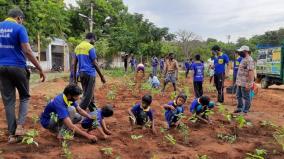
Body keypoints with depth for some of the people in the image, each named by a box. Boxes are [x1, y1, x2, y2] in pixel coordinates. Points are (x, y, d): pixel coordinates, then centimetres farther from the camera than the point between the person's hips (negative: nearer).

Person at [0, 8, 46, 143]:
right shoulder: (19, 28, -6)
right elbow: (27, 51, -14)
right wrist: (40, 69, -10)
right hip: (17, 67, -4)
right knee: (24, 97, 14)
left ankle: (11, 134, 10)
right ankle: (19, 126, 0)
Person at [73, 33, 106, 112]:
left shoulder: (77, 47, 13)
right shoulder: (90, 47, -9)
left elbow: (74, 64, 12)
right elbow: (95, 63, -12)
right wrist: (102, 76, -6)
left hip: (81, 73, 8)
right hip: (90, 73, -8)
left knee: (87, 94, 16)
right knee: (88, 95, -3)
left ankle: (93, 110, 28)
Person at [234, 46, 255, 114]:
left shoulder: (249, 60, -17)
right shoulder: (244, 59, 15)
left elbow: (251, 72, -24)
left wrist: (249, 83, -27)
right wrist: (238, 81, 23)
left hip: (245, 83, -10)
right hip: (239, 82, 10)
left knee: (246, 97, 1)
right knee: (239, 96, 19)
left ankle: (245, 111, 10)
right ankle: (239, 108, 33)